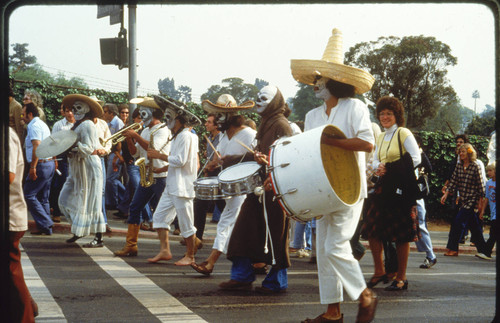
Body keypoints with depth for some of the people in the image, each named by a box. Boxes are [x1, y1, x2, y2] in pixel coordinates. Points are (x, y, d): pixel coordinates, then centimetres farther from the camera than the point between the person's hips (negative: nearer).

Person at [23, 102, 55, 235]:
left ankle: (45, 223, -9)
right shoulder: (43, 124, 20)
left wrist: (33, 167, -25)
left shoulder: (34, 126, -12)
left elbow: (36, 146, -23)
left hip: (40, 164, -10)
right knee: (43, 198, 12)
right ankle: (46, 227, 12)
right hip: (49, 163, 10)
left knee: (29, 195, -5)